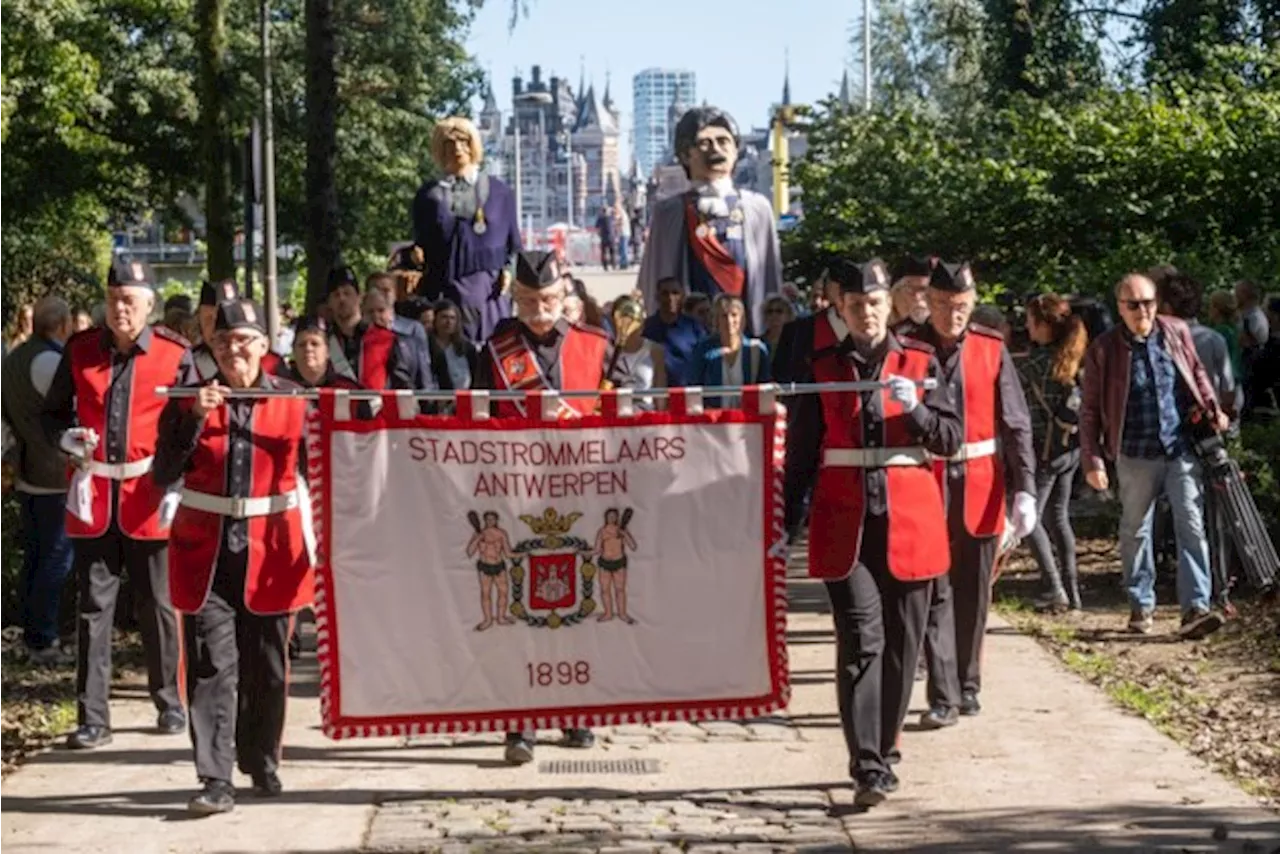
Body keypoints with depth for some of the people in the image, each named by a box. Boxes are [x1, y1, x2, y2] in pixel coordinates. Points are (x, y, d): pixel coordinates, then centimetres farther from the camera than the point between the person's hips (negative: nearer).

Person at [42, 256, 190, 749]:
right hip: (93, 496, 2)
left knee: (157, 606, 8)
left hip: (149, 497, -1)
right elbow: (53, 413, 12)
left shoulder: (175, 354, -2)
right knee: (94, 607, 3)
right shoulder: (80, 350, 4)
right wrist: (67, 438, -9)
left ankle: (169, 703, 23)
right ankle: (92, 719, 6)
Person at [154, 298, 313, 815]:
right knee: (212, 667, -7)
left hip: (270, 552, 1)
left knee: (267, 667, 9)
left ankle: (262, 766, 25)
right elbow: (164, 474, -4)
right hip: (207, 553, 0)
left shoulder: (292, 401, 4)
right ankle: (216, 780, -8)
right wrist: (194, 419, -14)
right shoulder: (190, 399, 5)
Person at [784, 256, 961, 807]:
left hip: (909, 520, 2)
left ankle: (880, 752, 23)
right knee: (862, 640, -11)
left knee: (901, 642, 8)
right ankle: (868, 767, -13)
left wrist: (915, 411, -17)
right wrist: (786, 522, 5)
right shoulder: (821, 366, 4)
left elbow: (951, 439, 1)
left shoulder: (919, 362, 5)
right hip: (845, 523, -2)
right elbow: (802, 451, 7)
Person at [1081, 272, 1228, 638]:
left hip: (1181, 449, 2)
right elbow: (1090, 410, -2)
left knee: (1192, 526, -7)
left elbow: (1197, 372, 19)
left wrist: (1213, 410, 8)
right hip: (1136, 456, -1)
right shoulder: (1103, 349, -6)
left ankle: (1195, 608, -9)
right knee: (1135, 531, 10)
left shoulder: (1177, 332, 1)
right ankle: (1141, 605, 24)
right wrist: (1093, 460, -6)